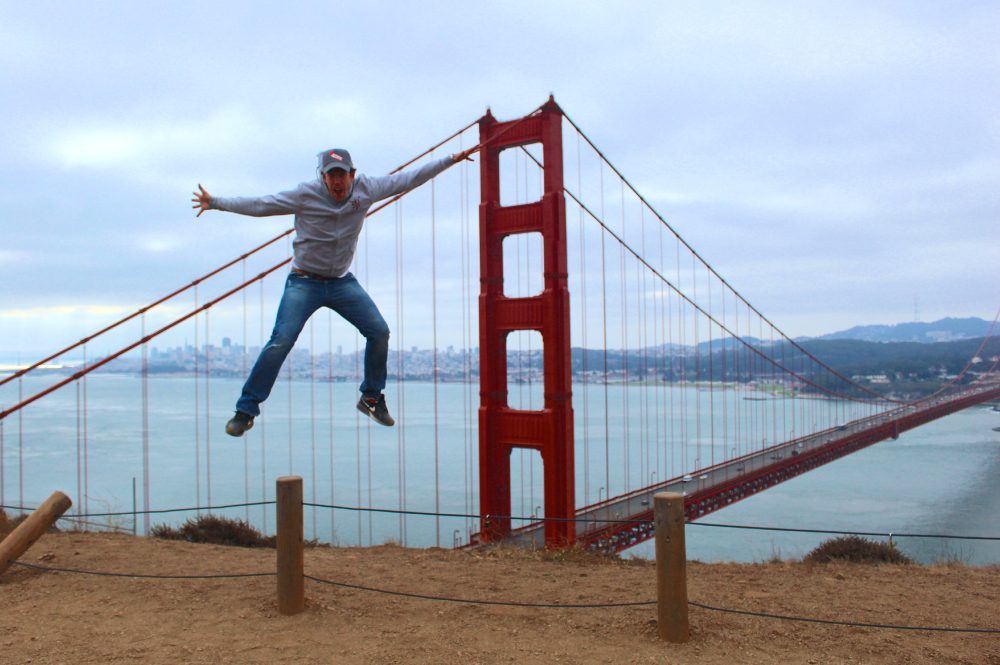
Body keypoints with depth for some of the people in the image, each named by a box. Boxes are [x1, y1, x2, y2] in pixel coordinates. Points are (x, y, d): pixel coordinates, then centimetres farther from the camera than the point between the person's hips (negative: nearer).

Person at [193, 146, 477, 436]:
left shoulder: (365, 189, -5)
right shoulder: (305, 195, -14)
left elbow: (407, 179, 2)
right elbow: (259, 206, -10)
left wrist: (451, 160, 5)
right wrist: (215, 202, -15)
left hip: (343, 282, 4)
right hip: (304, 282, -3)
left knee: (379, 332, -6)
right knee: (281, 341, -16)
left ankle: (372, 398, 16)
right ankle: (246, 410, -3)